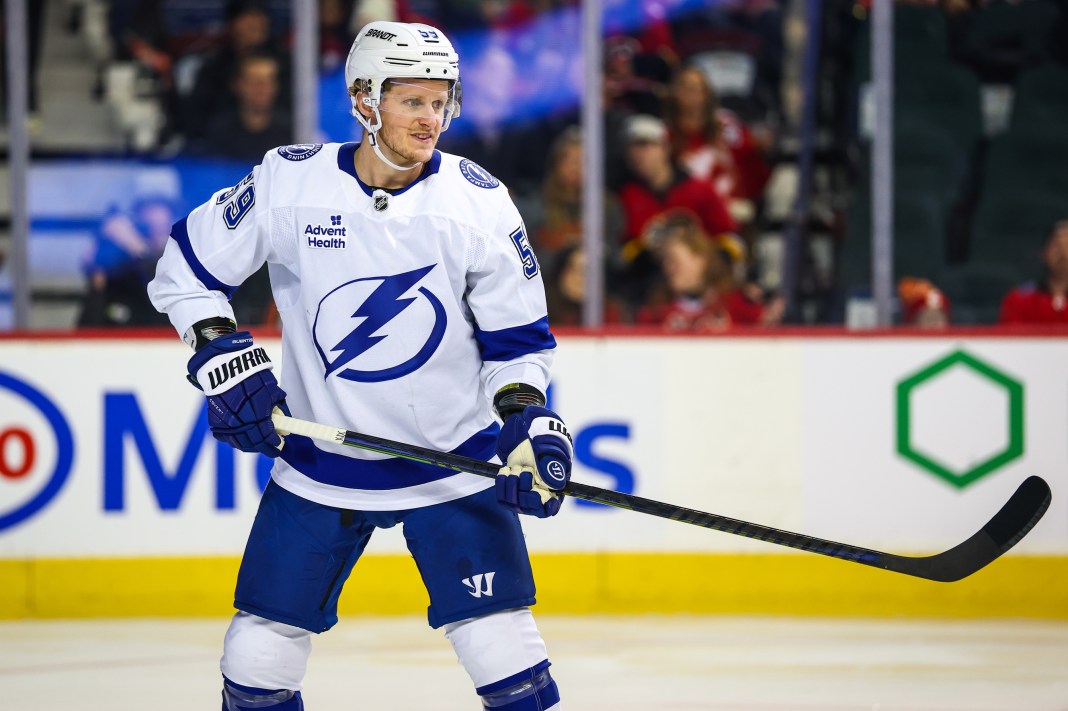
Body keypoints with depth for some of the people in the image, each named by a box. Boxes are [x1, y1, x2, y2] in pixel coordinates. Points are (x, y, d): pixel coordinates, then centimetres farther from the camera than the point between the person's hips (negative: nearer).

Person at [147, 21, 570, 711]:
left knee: (502, 646, -10)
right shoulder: (288, 181, -9)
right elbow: (188, 268, 3)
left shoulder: (478, 200, -8)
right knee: (259, 653, 2)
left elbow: (516, 336, 1)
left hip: (454, 458, -1)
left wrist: (527, 421, -14)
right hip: (318, 459, 1)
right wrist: (222, 355, -9)